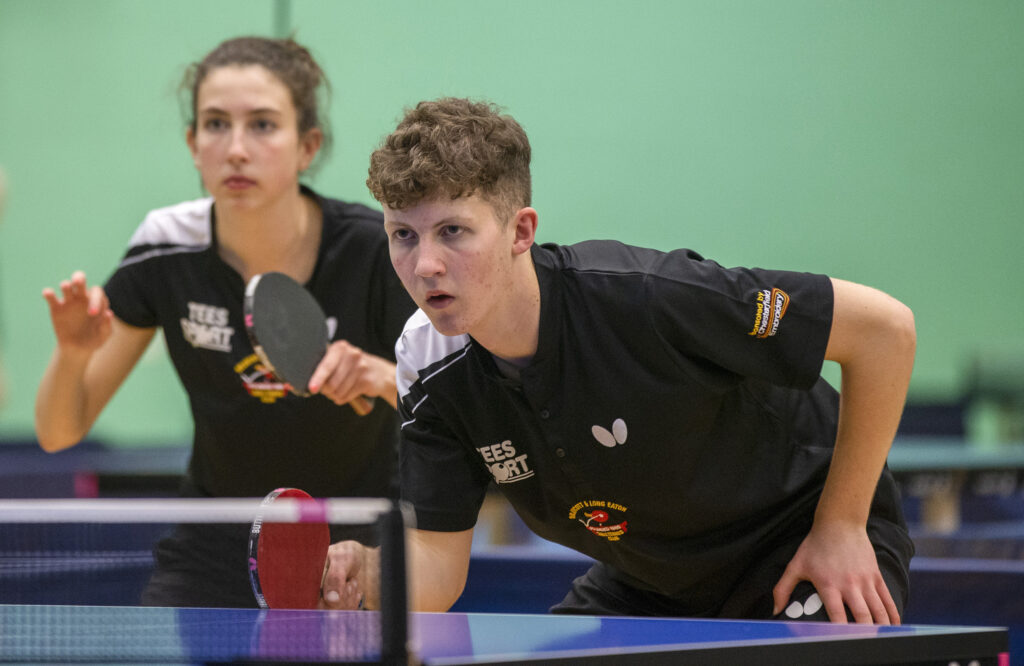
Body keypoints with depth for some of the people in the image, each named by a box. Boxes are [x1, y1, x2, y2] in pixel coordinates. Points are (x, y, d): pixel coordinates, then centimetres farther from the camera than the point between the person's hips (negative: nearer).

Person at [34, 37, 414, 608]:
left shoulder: (375, 252, -20)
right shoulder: (166, 251, -13)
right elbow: (59, 433, -7)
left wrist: (386, 377, -38)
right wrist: (75, 351, -28)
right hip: (216, 555, 2)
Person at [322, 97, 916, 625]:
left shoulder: (640, 296, -35)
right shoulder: (433, 371, -16)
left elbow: (885, 325, -28)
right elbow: (436, 562, -11)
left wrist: (840, 527, -21)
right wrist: (373, 573, -36)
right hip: (653, 583, 6)